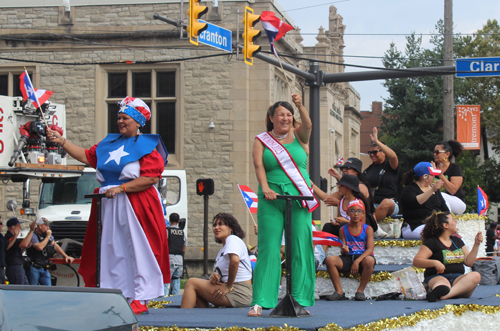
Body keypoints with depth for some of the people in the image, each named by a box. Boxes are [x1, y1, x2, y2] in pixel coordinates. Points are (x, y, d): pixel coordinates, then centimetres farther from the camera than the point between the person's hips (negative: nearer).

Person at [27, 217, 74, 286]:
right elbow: (39, 247, -29)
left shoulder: (46, 234, 10)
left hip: (44, 268, 7)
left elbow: (55, 245, 18)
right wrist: (48, 236, -18)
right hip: (34, 268, -7)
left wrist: (66, 256, 11)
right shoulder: (33, 236, -14)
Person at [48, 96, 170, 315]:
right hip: (110, 206, 6)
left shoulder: (147, 146, -2)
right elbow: (86, 157, 18)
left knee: (137, 250, -7)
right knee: (112, 251, 3)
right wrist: (61, 142, 12)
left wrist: (121, 188, -16)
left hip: (137, 205, -6)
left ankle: (139, 299, -7)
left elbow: (151, 178, -13)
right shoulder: (109, 143, 18)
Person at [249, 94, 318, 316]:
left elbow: (308, 125, -9)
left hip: (298, 199, 1)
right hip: (271, 201, -1)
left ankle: (300, 300, 4)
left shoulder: (298, 136, 12)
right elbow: (258, 165, -4)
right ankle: (260, 302, -6)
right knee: (268, 250, -5)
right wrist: (264, 187, -20)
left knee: (300, 250, -1)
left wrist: (300, 106, -27)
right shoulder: (261, 140, 10)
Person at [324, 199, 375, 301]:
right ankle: (339, 292, -18)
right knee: (330, 260, -26)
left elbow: (370, 249, -7)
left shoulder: (368, 229, 3)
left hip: (362, 258, -2)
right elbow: (342, 251, 7)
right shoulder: (343, 229, 8)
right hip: (348, 258, 2)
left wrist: (357, 261, -22)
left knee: (369, 260, -38)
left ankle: (360, 290, -20)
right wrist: (344, 250, -21)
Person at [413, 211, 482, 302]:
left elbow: (469, 262, 19)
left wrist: (476, 244, 11)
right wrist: (435, 263, -22)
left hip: (458, 278, 5)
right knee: (444, 283, -40)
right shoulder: (431, 242, 3)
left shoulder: (457, 241, 24)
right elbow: (416, 261, -7)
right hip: (437, 277, -4)